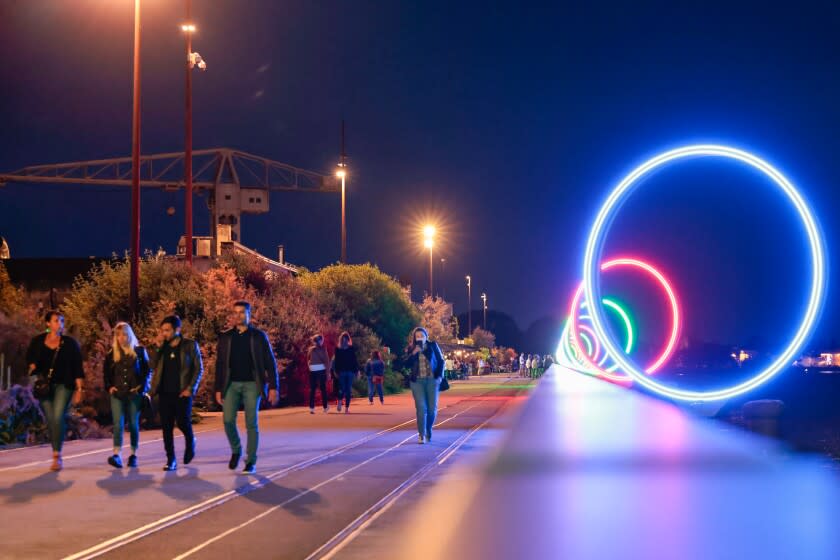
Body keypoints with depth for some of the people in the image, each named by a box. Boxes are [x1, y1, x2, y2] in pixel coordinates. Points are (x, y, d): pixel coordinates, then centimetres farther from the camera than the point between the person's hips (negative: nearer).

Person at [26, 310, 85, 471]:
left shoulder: (70, 343, 0)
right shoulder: (37, 342, 4)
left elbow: (77, 368, 0)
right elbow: (30, 358, 19)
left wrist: (79, 389, -5)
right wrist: (33, 369, -2)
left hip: (64, 385, -2)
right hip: (44, 386, 2)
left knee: (58, 418, -17)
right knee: (50, 420, 3)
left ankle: (57, 456, -14)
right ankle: (57, 457, 13)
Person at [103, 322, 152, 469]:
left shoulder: (139, 351, 3)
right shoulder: (111, 353, 7)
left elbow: (148, 371, 5)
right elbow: (106, 373, 16)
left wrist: (142, 387, -5)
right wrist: (109, 387, 3)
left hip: (134, 394, -1)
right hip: (117, 394, 1)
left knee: (133, 424, 4)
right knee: (118, 423, -10)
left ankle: (133, 455, 13)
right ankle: (117, 455, -19)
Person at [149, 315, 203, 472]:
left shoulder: (190, 345, 0)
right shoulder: (161, 347, 9)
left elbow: (199, 369, -1)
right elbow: (153, 365, -1)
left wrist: (190, 388, -11)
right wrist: (157, 346, -8)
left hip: (183, 393, -3)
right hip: (165, 393, 3)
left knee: (183, 422, -7)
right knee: (166, 426, 0)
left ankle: (190, 442, 26)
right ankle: (171, 460, 7)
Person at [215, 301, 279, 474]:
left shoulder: (259, 336, 2)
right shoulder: (226, 337, 8)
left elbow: (270, 363, 1)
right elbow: (220, 364, 10)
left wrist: (273, 387, -6)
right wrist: (218, 389, 5)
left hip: (252, 385, -2)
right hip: (231, 385, 2)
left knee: (251, 424, -2)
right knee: (228, 420, -9)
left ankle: (251, 462, 6)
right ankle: (236, 451, 16)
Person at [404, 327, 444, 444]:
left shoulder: (432, 345, 3)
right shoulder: (410, 349, 5)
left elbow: (440, 361, 6)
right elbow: (407, 364, -4)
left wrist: (439, 376, -3)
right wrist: (414, 353, -16)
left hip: (432, 380, 0)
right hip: (417, 381, 0)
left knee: (432, 408, 0)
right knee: (421, 408, -9)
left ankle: (428, 430, 24)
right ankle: (421, 434, -3)